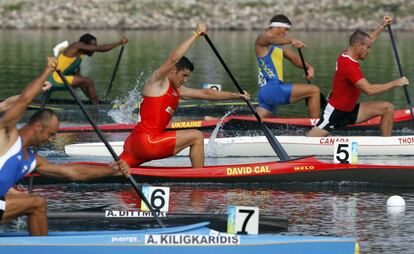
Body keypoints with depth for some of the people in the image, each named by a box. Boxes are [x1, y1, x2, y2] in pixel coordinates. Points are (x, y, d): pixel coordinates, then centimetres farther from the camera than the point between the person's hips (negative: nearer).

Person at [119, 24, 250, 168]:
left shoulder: (177, 91, 21)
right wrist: (196, 34, -14)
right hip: (145, 141, -9)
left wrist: (236, 96, 18)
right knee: (196, 137, -4)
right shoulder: (157, 81, -3)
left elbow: (205, 94, 22)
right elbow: (174, 58, -18)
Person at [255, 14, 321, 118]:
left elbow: (294, 58, 22)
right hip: (271, 88, -10)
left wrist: (309, 67, 2)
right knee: (314, 91, -10)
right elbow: (272, 39, -26)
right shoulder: (263, 38, -2)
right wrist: (291, 40, -45)